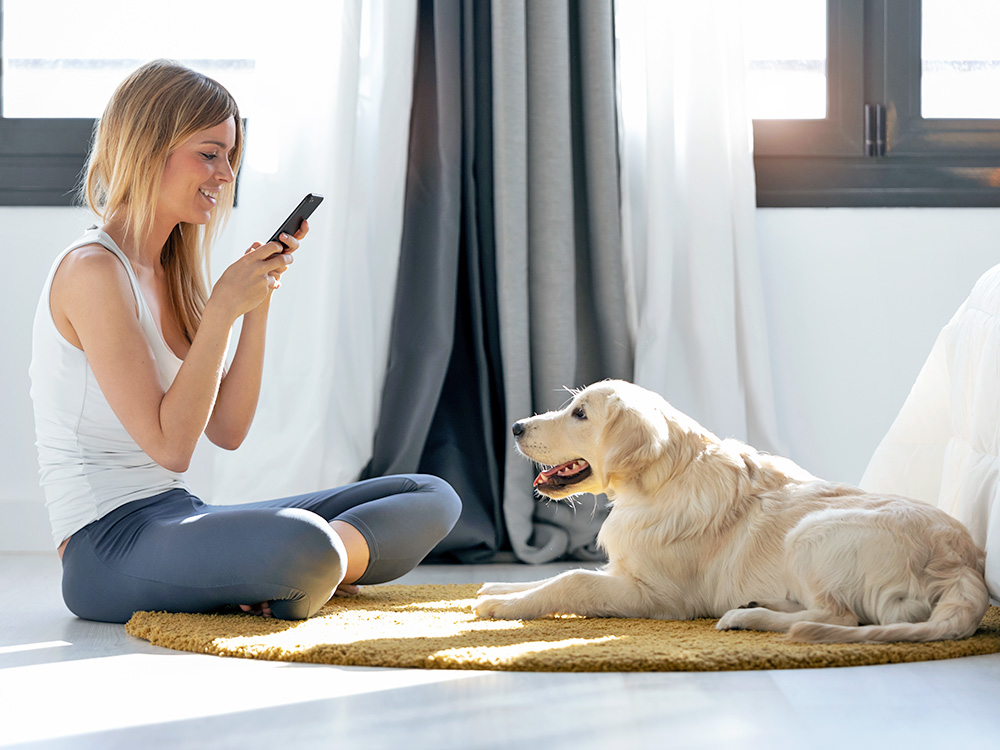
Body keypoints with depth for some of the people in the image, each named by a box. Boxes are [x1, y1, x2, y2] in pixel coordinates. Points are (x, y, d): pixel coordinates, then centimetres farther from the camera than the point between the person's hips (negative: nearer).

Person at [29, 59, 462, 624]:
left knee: (433, 498, 4)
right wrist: (223, 308, -15)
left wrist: (260, 300, 2)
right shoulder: (93, 271, -12)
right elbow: (169, 446, -16)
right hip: (110, 547, -9)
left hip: (180, 523, 9)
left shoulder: (171, 273, 16)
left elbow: (227, 430, 9)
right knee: (301, 544, -41)